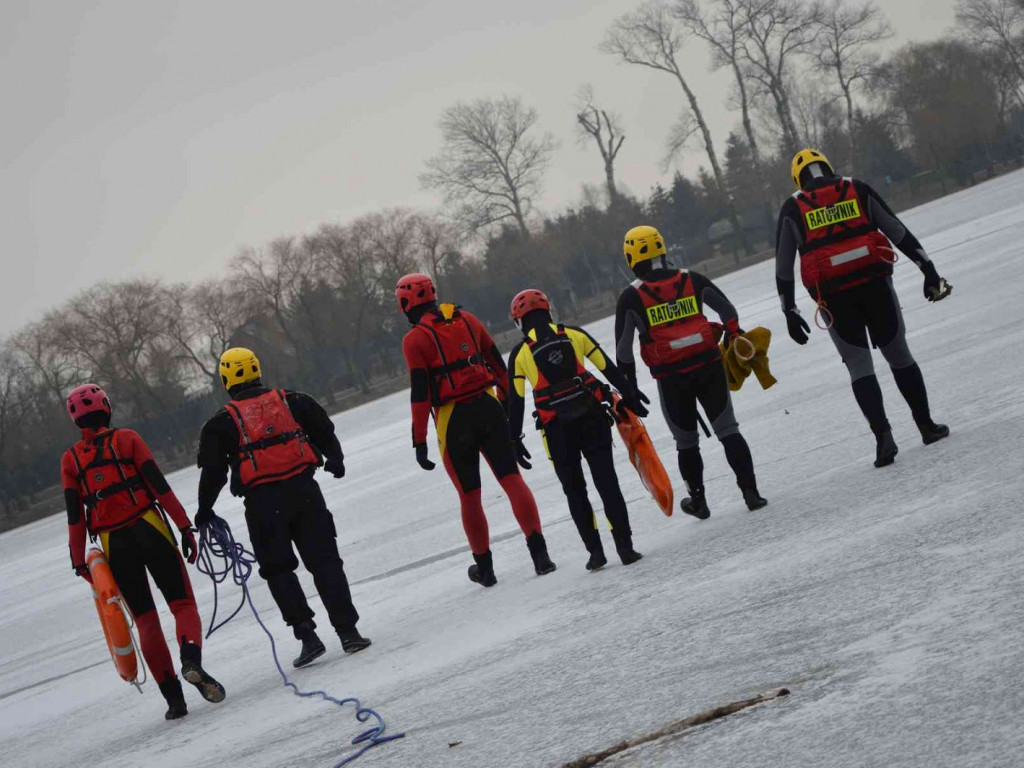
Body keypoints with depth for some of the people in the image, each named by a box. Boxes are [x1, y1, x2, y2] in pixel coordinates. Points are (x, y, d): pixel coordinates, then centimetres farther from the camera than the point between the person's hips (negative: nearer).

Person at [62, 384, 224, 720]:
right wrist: (184, 526, -3)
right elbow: (160, 486, -5)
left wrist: (79, 561, 9)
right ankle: (192, 660, -28)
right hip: (150, 531, -2)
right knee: (183, 604, 3)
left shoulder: (70, 459, 6)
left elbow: (75, 516, 4)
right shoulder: (127, 439, 1)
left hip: (113, 544, 2)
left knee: (145, 619, 10)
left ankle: (173, 697, 1)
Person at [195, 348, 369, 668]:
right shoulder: (292, 401, 8)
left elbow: (213, 471, 0)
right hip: (303, 489, 2)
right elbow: (325, 431, 17)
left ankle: (306, 635, -3)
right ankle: (348, 631, 2)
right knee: (324, 560, 7)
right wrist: (335, 460, 36)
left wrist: (204, 511, 12)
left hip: (262, 501, -2)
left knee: (278, 570, 8)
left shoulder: (222, 423, 1)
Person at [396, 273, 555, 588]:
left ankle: (484, 567, 18)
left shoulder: (415, 339, -7)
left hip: (453, 420, -3)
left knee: (469, 494, 10)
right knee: (511, 478, 0)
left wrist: (419, 441, -9)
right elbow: (498, 364, 13)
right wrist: (507, 403, 24)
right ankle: (539, 551, -12)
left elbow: (420, 393, -12)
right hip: (488, 407, 3)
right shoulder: (466, 319, 8)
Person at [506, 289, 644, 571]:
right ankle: (625, 546, -2)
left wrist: (515, 440, 9)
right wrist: (629, 399, 17)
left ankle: (595, 551, 9)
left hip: (557, 428, -1)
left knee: (574, 490, 12)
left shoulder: (520, 353, 2)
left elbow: (515, 400, 2)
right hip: (592, 417, 1)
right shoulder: (574, 335, 5)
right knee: (607, 482, 4)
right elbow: (609, 369, 8)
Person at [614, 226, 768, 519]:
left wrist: (630, 386, 5)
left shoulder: (631, 297, -6)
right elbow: (728, 311, 10)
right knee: (728, 430, 7)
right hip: (709, 367, 1)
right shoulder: (692, 280, 1)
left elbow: (623, 347, -4)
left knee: (686, 442, 16)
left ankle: (698, 501, 27)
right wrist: (732, 337, 27)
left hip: (671, 379, -1)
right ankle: (750, 491, -2)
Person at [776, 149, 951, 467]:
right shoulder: (858, 190, 9)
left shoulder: (792, 209, 8)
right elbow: (898, 232, 8)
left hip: (832, 295, -1)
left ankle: (883, 435, -9)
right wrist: (928, 268, 9)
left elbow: (783, 266, 8)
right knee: (898, 354, 15)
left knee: (859, 366, 7)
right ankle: (927, 425, 20)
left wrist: (790, 312, 13)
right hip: (874, 282, 1)